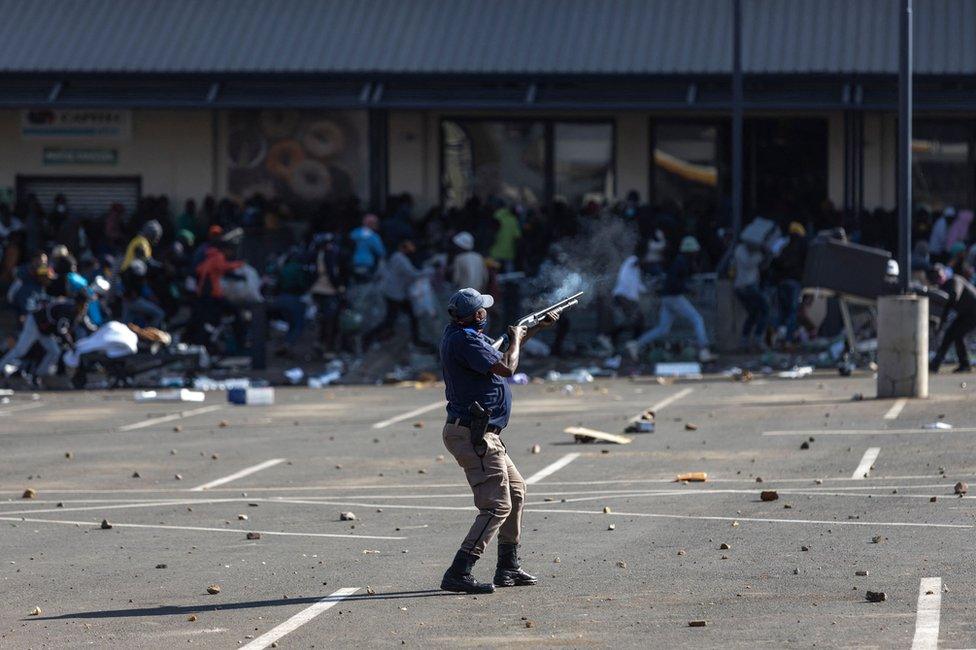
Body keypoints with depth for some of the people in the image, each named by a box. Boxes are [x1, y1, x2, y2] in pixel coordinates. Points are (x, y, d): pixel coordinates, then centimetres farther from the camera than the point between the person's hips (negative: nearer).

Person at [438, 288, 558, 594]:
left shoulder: (457, 333, 13)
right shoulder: (465, 341, -19)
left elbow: (502, 352, 29)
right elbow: (506, 368, -26)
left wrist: (539, 327, 31)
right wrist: (516, 338, -6)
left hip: (483, 436, 11)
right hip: (473, 436, -11)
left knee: (516, 491, 22)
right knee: (497, 507, -14)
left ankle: (508, 568, 27)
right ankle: (458, 574, -19)